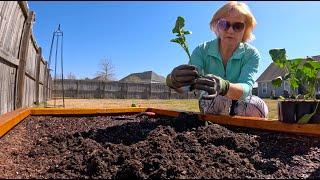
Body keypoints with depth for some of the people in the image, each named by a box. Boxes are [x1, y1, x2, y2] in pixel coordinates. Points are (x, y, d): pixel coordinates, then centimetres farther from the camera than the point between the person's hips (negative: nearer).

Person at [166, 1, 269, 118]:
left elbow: (246, 88, -34)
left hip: (241, 108, 2)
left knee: (258, 106, -29)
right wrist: (174, 81, -56)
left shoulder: (252, 54, -16)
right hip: (210, 107, -1)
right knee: (218, 99, -34)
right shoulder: (202, 50, -16)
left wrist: (224, 86, -57)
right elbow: (186, 84, -31)